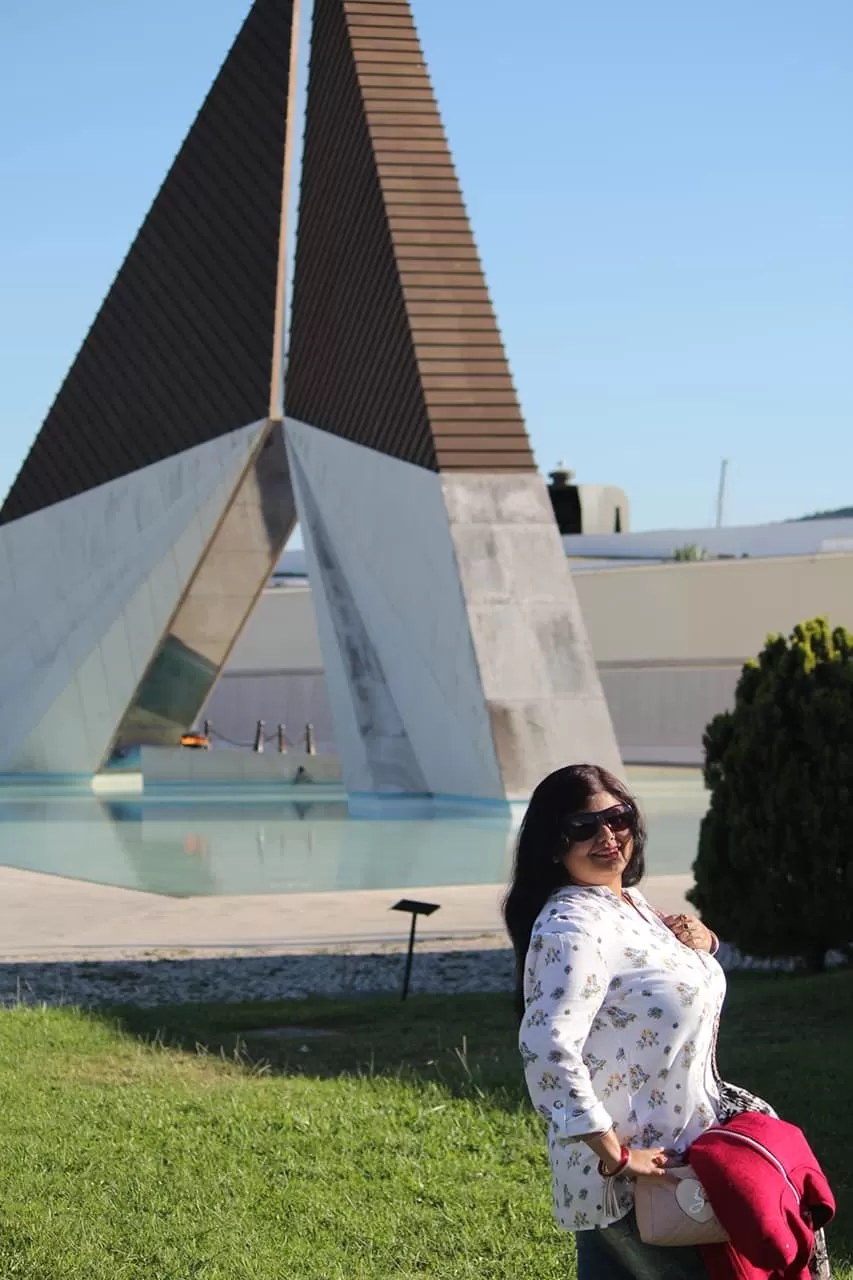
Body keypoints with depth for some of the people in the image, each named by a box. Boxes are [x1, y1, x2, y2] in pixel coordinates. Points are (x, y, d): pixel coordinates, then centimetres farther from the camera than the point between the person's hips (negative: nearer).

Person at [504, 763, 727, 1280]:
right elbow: (548, 1048, -31)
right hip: (628, 1180, -9)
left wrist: (699, 940, 5)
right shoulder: (573, 927, -20)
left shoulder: (630, 901, 9)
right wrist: (615, 1156, -29)